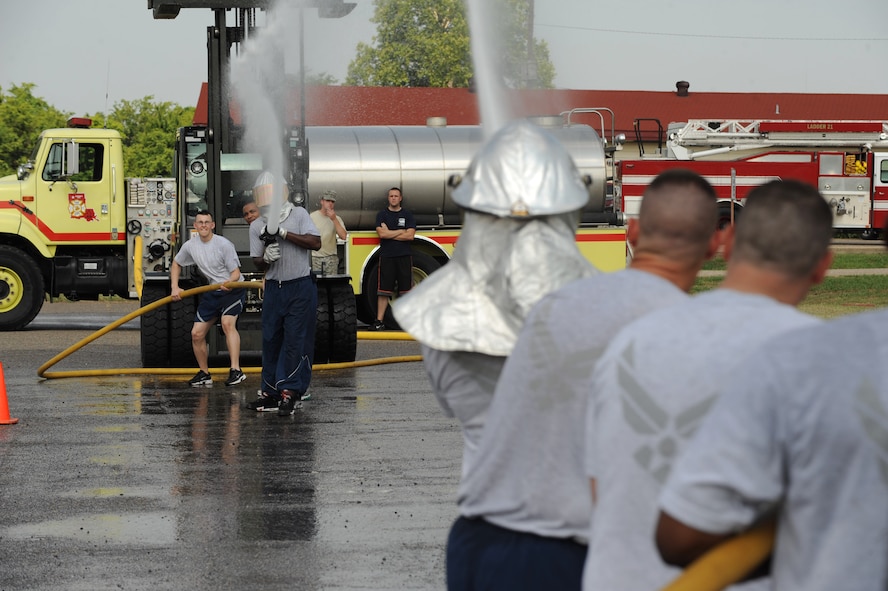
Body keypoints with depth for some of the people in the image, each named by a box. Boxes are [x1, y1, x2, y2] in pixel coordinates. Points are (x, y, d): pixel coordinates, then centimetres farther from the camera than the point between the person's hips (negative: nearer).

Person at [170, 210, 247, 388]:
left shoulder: (224, 244, -18)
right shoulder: (190, 246, -1)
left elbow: (236, 272, -16)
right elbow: (176, 264, 17)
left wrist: (230, 283, -38)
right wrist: (174, 288, 6)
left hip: (233, 289, -7)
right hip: (212, 292, 7)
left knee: (227, 323, -31)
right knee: (197, 333, 4)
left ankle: (236, 371, -36)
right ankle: (204, 374, 23)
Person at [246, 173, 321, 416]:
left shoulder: (298, 215, -1)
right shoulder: (257, 227, 7)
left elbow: (315, 242, -14)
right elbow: (258, 263, 6)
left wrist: (283, 233, -19)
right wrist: (266, 257, -19)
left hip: (300, 288, -4)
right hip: (274, 288, 4)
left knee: (295, 341, -6)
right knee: (271, 340, 6)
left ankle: (289, 391, -3)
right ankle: (271, 392, 13)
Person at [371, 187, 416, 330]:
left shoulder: (407, 215, 8)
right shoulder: (382, 215, 7)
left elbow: (410, 235, -4)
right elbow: (382, 234, -8)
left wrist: (390, 235, -7)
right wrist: (401, 231, -4)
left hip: (404, 256, 1)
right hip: (387, 257, 0)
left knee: (406, 290, 0)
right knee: (383, 291, -2)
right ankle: (379, 321, -1)